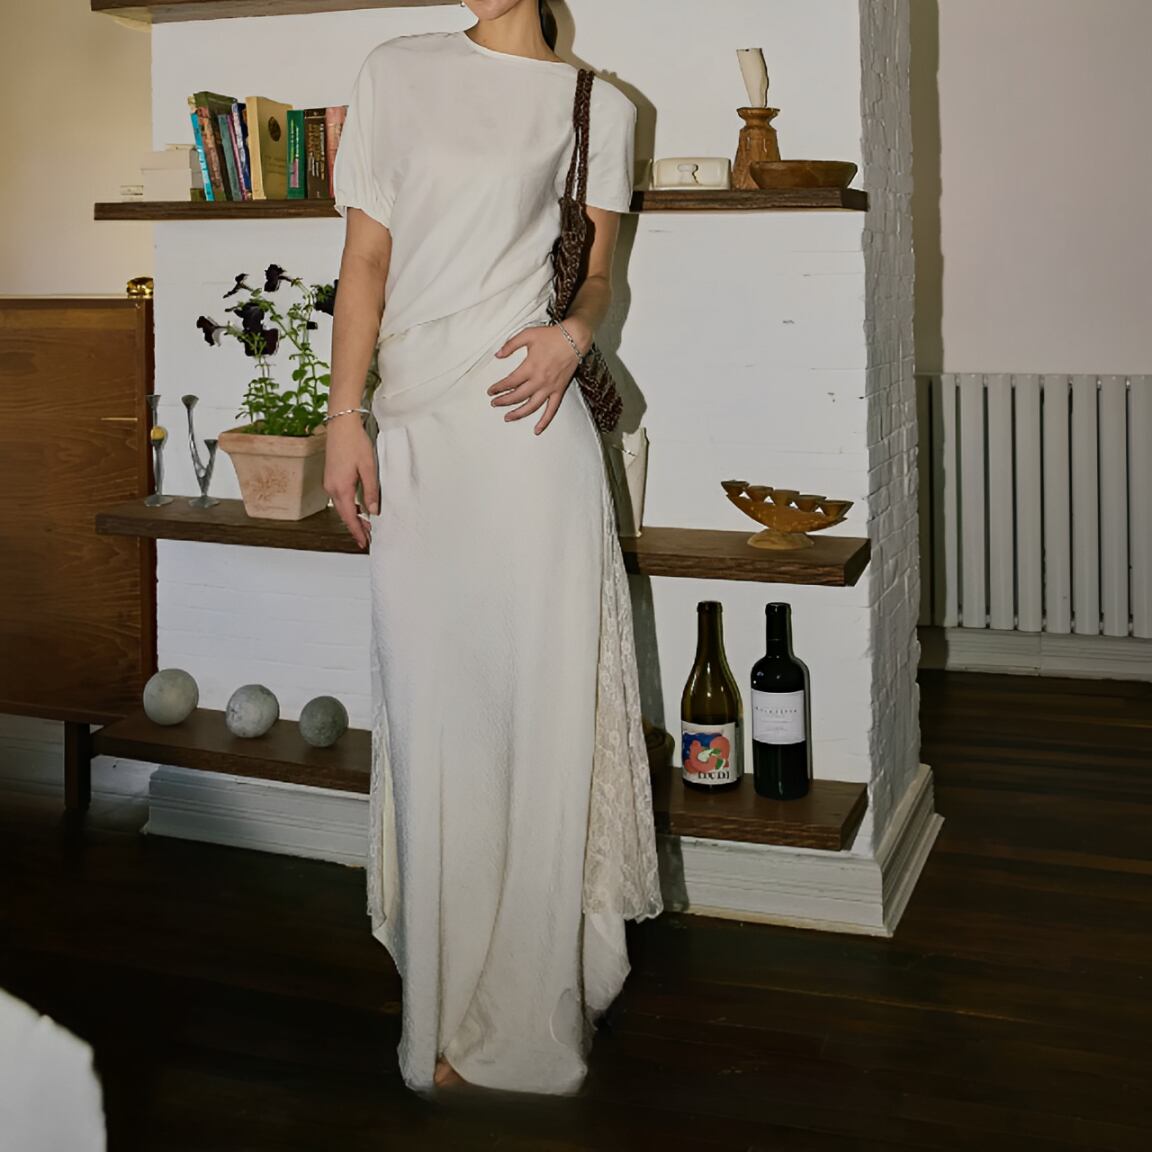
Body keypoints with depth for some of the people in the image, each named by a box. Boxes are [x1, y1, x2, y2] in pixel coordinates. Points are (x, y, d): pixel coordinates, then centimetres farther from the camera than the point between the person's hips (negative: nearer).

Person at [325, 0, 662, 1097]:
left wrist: (574, 333, -11)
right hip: (413, 431, 1)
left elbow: (598, 270, 13)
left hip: (529, 422, -1)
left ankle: (532, 997, 15)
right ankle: (451, 1001, 18)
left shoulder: (596, 103, 10)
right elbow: (367, 259, 8)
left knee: (539, 703, 0)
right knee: (433, 708, 5)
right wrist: (343, 414, 0)